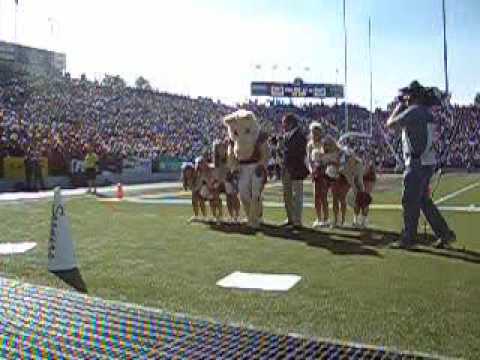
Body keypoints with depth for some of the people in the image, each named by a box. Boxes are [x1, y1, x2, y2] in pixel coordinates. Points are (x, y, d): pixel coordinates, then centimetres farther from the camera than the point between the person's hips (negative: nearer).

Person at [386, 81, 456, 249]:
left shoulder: (413, 111, -14)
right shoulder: (427, 111, 14)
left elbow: (390, 124, -9)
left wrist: (399, 106, 3)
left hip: (417, 164, -9)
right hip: (427, 162, 9)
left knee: (410, 202, -1)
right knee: (424, 201, 17)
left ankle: (408, 239, 7)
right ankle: (445, 234, 18)